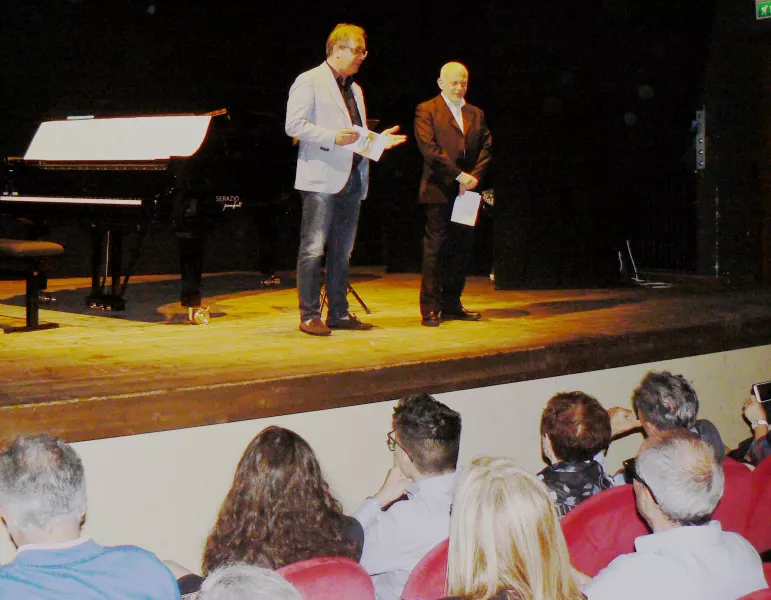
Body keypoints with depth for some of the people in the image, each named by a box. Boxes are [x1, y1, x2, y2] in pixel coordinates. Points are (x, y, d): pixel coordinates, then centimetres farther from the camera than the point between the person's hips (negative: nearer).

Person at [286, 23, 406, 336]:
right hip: (321, 177, -8)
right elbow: (294, 125, -12)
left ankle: (339, 313, 15)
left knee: (342, 251, 10)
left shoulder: (355, 89, 23)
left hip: (352, 178, 8)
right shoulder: (309, 81, -2)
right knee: (313, 249, -7)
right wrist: (332, 137, -21)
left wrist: (378, 140, 8)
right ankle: (310, 316, -4)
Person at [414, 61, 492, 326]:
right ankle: (431, 307, -1)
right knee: (436, 248, -5)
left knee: (461, 248, 7)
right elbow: (429, 148, -10)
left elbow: (486, 147, 11)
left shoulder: (476, 114, 18)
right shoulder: (426, 111, 1)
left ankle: (452, 304, 15)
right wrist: (459, 175, -14)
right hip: (439, 191, -5)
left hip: (467, 191, 5)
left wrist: (474, 176, -6)